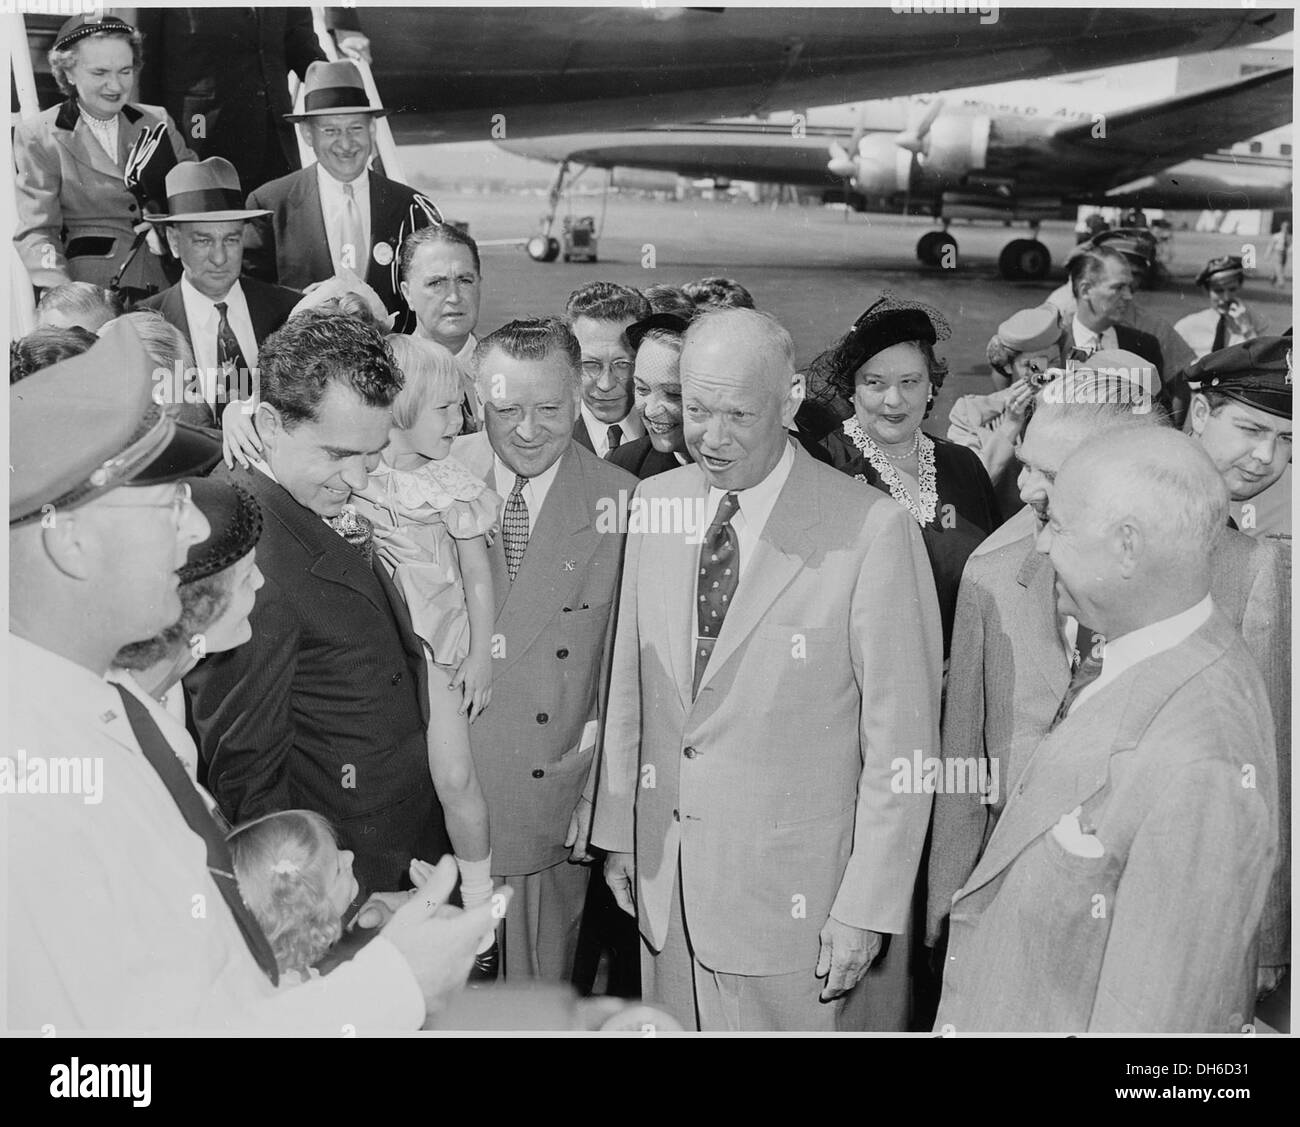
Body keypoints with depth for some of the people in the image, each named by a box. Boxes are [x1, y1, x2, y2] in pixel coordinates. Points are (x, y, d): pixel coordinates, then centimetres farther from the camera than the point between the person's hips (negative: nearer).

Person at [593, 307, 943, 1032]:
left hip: (797, 889, -4)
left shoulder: (873, 530, -16)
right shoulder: (655, 503, 1)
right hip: (665, 870, 5)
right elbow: (630, 678, 8)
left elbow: (901, 740, -13)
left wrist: (867, 909, -11)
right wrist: (619, 831, 10)